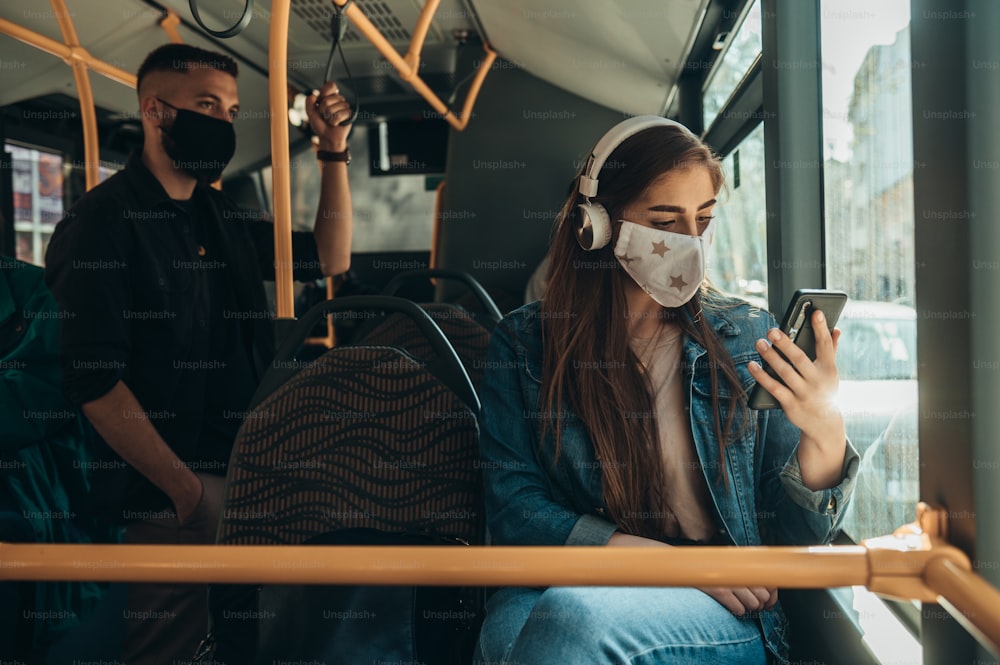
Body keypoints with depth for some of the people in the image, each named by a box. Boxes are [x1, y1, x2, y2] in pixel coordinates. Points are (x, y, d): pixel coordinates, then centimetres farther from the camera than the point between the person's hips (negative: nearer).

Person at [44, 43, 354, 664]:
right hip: (172, 494, -7)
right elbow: (95, 383, -18)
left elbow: (330, 259, 17)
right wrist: (188, 492, -18)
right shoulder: (101, 223, -12)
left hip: (243, 473, 7)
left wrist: (334, 150, 6)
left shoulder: (222, 216, 11)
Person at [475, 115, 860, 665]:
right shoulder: (523, 342, 2)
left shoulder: (748, 338, 4)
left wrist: (825, 434, -20)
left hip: (726, 618, 0)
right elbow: (512, 507, -4)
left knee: (574, 615, -34)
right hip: (565, 587, 1)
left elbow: (795, 535, 3)